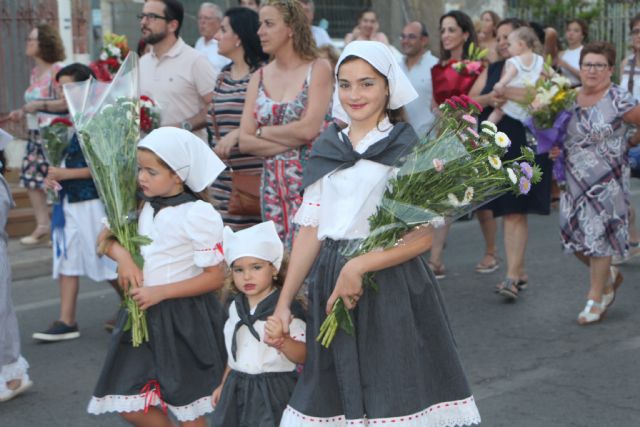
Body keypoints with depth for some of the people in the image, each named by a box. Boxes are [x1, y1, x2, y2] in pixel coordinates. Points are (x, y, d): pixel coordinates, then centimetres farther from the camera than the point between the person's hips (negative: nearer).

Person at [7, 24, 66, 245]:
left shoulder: (57, 70, -12)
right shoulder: (35, 71, 14)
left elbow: (68, 102, -19)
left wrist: (39, 105, -20)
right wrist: (23, 111, 9)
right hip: (35, 134, 9)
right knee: (31, 178, 7)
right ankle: (42, 225, 13)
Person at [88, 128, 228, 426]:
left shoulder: (198, 214, -16)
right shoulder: (144, 207, 4)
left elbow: (215, 277, -15)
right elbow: (107, 241, 14)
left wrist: (159, 292, -18)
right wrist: (123, 256, -9)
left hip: (186, 319, -7)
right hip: (145, 316, 7)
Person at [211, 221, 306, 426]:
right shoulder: (236, 306, 7)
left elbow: (303, 356, -18)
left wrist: (280, 340, -35)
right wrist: (223, 384, 23)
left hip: (273, 390, -6)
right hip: (237, 389, 6)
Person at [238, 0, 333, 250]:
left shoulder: (317, 69, -4)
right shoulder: (259, 77, 9)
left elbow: (309, 128, -15)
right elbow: (244, 141, 1)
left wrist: (263, 131, -2)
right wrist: (293, 141, -11)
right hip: (273, 183, 5)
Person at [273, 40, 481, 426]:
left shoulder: (406, 148, -4)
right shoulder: (327, 149, 11)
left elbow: (423, 236, -10)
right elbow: (310, 231, 10)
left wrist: (358, 268, -19)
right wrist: (284, 303, 6)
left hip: (391, 286, -5)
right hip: (331, 290, 5)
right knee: (334, 396, 9)